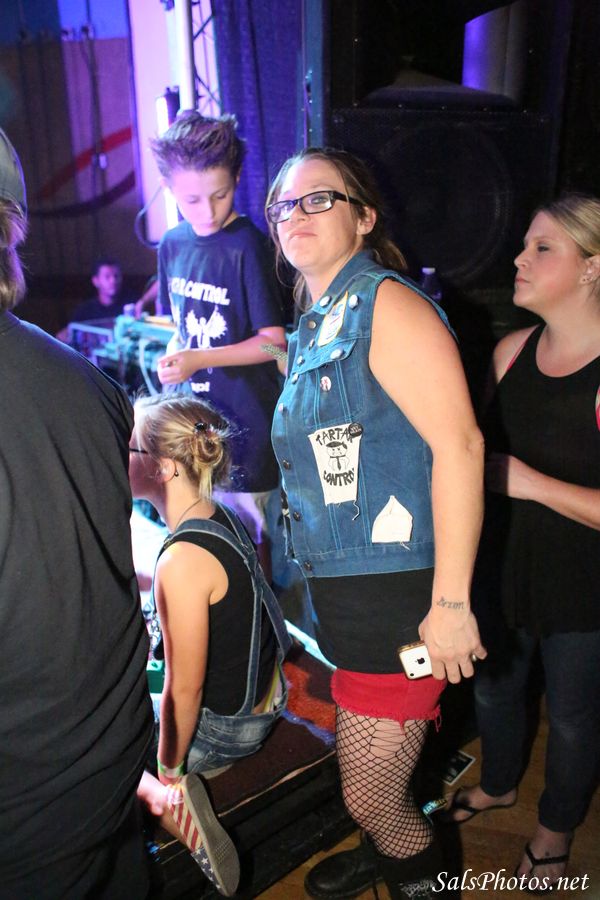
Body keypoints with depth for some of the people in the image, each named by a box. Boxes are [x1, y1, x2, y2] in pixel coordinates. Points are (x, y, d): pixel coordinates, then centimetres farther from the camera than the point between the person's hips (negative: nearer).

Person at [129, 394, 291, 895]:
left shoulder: (183, 561, -30)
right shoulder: (222, 518, -5)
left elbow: (185, 690, -23)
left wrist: (167, 778, -9)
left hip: (224, 727, -8)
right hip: (259, 699, 8)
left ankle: (174, 801, 0)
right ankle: (180, 793, 18)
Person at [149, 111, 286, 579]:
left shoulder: (247, 245, -13)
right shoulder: (173, 245, 6)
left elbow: (273, 340, -12)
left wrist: (198, 359, -19)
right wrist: (173, 358, 0)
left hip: (246, 417, -6)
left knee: (251, 540, 5)